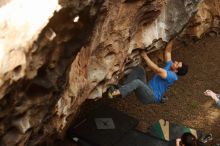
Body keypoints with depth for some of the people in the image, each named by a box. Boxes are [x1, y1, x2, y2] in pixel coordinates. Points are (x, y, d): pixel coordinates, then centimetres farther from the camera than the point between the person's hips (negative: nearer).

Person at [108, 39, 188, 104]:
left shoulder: (173, 76, -14)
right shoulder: (169, 66, 13)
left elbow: (157, 70, -25)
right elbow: (167, 51, 20)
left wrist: (145, 57, -23)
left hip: (152, 97, -9)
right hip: (146, 90, 9)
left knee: (137, 82, -37)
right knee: (139, 68, -9)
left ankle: (115, 93, -49)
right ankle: (121, 89, -22)